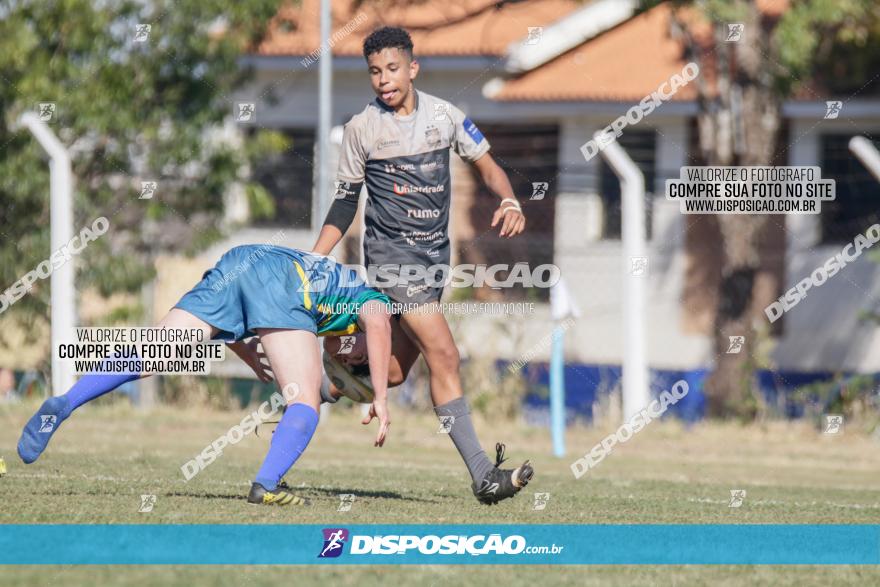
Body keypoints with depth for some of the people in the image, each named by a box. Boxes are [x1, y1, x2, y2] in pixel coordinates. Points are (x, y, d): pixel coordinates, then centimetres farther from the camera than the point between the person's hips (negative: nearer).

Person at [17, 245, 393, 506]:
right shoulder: (374, 301, 28)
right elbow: (377, 324, -2)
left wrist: (251, 358, 37)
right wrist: (381, 399, -4)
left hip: (230, 265, 6)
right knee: (305, 405, -3)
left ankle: (64, 405, -23)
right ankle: (267, 486, -25)